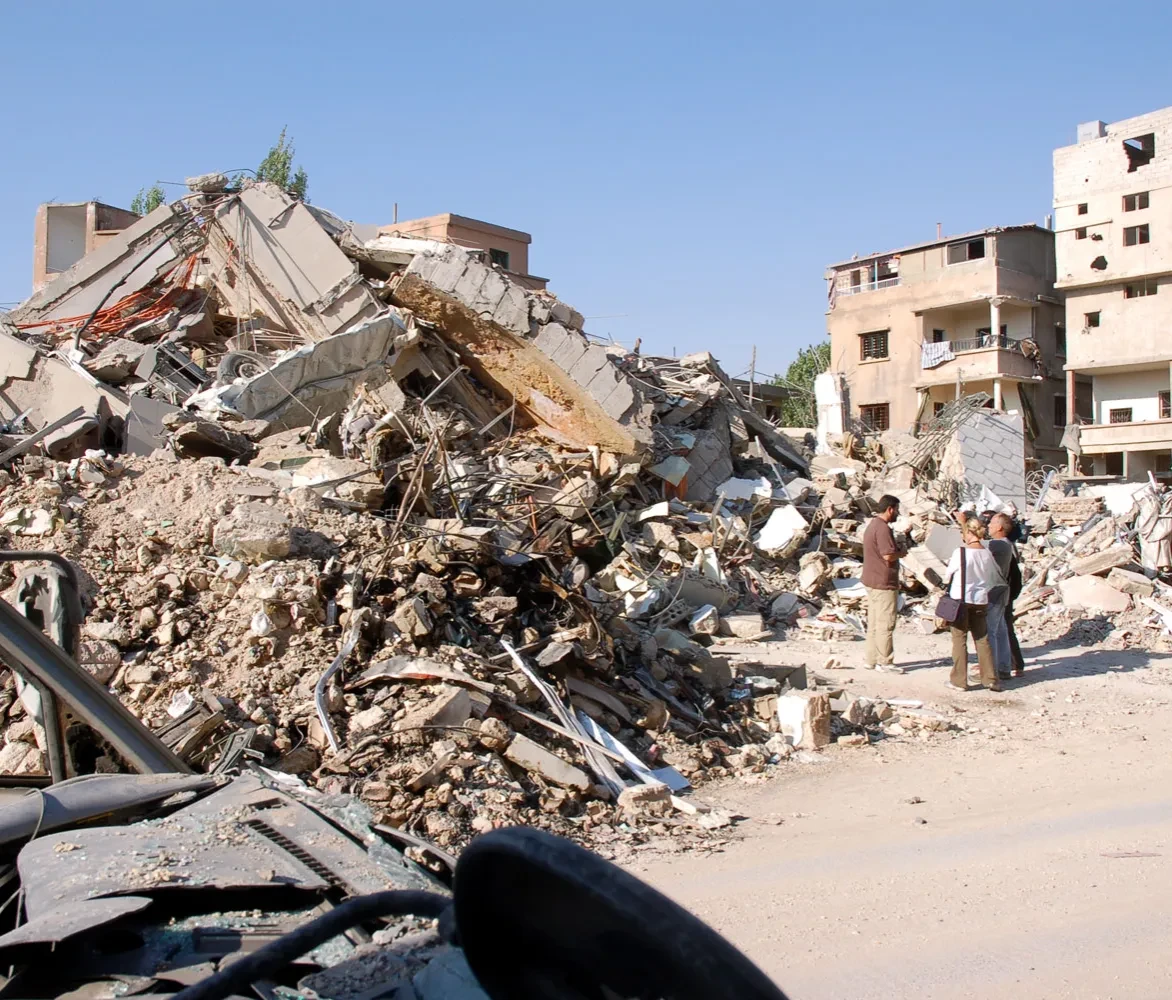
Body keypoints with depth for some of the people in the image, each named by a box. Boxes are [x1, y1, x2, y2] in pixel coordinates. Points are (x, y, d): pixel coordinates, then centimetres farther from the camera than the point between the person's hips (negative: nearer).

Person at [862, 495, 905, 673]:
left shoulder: (872, 525, 15)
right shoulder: (883, 528, -18)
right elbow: (889, 555, -25)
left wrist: (897, 551, 14)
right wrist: (902, 552, -7)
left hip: (871, 581, 10)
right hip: (884, 584, -10)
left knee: (874, 623, 14)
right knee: (885, 624, -2)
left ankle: (870, 659, 18)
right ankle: (884, 662, 3)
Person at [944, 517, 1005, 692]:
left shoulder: (960, 552, -16)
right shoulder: (987, 553, -2)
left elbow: (949, 574, -2)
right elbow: (996, 576, 12)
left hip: (960, 600, -4)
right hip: (980, 600, 4)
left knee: (959, 640, 4)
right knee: (982, 640, 12)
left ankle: (959, 680, 6)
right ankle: (990, 678, 12)